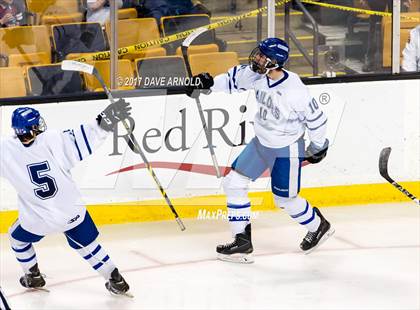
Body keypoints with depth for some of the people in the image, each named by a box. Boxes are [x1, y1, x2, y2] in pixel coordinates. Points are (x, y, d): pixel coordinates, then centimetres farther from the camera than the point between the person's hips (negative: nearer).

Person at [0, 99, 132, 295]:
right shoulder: (53, 141, -19)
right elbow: (85, 140, -22)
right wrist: (108, 119, -19)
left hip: (38, 220, 0)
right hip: (72, 212, 0)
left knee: (17, 238, 31)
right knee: (87, 244, 23)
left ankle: (33, 277, 40)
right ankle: (116, 280, 22)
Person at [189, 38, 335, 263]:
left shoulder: (295, 92, -31)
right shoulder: (258, 75, -13)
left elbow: (316, 118, -17)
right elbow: (236, 78, 9)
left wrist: (318, 147, -4)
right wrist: (210, 83, -3)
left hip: (287, 149, -7)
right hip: (262, 142, 7)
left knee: (285, 200, 6)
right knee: (233, 183, 1)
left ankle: (318, 227, 35)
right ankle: (242, 241, 9)